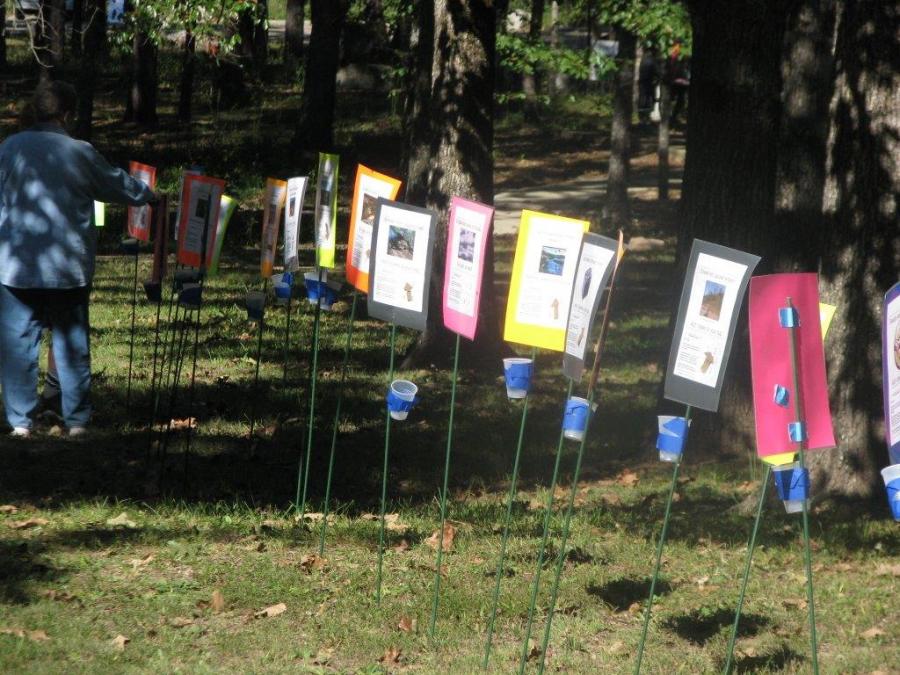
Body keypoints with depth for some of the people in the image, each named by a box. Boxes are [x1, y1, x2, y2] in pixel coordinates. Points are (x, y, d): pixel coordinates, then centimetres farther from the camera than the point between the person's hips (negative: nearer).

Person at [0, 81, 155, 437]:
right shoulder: (81, 154, -4)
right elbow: (120, 187, 11)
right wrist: (149, 194, 31)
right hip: (69, 269, 0)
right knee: (72, 342, 10)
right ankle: (77, 420, 13)